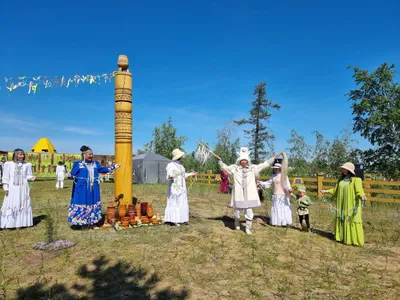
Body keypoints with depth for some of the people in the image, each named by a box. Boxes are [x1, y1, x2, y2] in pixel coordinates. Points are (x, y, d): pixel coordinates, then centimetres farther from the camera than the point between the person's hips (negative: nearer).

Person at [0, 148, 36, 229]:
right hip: (12, 188, -1)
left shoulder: (27, 165, 3)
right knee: (10, 205, 1)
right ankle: (9, 223, 8)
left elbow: (28, 175, 7)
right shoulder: (8, 164, -1)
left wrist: (32, 177, -16)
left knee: (23, 204, 3)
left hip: (23, 188, 2)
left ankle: (20, 223, 11)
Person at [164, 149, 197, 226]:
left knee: (182, 203, 11)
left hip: (181, 187, 9)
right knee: (174, 203, -3)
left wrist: (190, 174, 26)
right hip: (175, 187, -9)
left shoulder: (180, 164, 11)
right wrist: (170, 177, -41)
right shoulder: (171, 165, -14)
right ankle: (174, 220, 4)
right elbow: (168, 177, -19)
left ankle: (180, 219, 19)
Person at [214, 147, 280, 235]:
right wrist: (219, 159, -12)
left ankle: (248, 229, 19)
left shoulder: (252, 168, 8)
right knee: (237, 212, 10)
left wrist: (273, 158, 12)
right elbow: (224, 167, -1)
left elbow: (264, 165, 12)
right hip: (238, 195, -1)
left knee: (249, 213, 1)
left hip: (249, 195, 1)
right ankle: (237, 224, 41)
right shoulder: (235, 168, 2)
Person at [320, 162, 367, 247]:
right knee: (341, 221, 12)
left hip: (352, 206, -6)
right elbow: (335, 191, 17)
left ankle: (355, 240, 8)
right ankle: (341, 237, 24)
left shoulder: (356, 180, -9)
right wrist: (326, 191, 17)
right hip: (342, 206, 7)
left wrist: (362, 196, -39)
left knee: (352, 221, -2)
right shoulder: (341, 180, 10)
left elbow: (359, 191, -19)